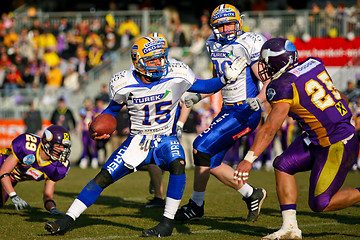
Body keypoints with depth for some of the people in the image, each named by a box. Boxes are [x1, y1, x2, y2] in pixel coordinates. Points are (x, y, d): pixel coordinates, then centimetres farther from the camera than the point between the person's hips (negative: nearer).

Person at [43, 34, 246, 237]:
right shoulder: (125, 84, -12)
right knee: (103, 178, -6)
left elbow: (203, 87, 2)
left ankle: (168, 222, -22)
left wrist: (227, 78, -12)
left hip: (166, 139, -1)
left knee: (178, 165, -34)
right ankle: (67, 221, 5)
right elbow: (113, 109, 7)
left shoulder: (177, 75, -15)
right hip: (137, 141, 1)